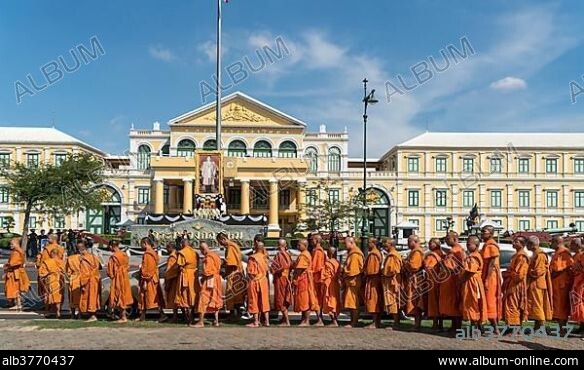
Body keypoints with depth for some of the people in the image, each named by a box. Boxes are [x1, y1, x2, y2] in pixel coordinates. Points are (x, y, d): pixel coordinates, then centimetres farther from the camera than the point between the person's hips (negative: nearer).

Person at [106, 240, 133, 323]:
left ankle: (123, 317, 6)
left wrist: (111, 275, 5)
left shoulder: (113, 257, -18)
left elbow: (111, 271, -13)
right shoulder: (124, 255, 4)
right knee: (124, 296, 15)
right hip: (125, 278, 7)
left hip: (117, 279, -7)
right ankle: (123, 315, 23)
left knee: (119, 296, 2)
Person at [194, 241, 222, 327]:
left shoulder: (208, 258, -15)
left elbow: (206, 272, -17)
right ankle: (216, 321, 16)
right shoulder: (216, 256, 12)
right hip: (216, 280, 9)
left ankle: (201, 322, -5)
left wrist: (202, 275, 0)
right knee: (215, 300, 13)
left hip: (209, 281, -9)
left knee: (204, 299, -5)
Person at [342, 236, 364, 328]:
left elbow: (353, 269, -21)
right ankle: (354, 321, 18)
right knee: (351, 303, 12)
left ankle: (354, 323, 0)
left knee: (353, 303, -5)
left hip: (353, 281, -10)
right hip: (350, 281, 10)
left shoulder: (355, 254, -16)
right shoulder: (351, 253, 17)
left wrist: (345, 275, -11)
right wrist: (345, 274, 12)